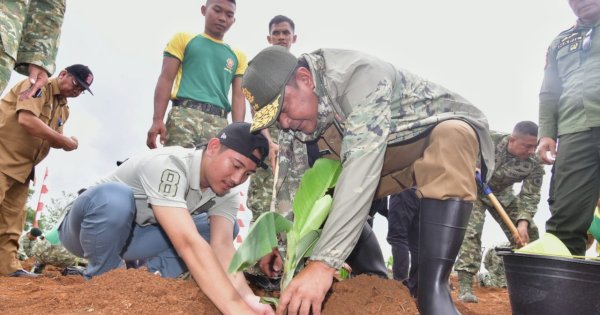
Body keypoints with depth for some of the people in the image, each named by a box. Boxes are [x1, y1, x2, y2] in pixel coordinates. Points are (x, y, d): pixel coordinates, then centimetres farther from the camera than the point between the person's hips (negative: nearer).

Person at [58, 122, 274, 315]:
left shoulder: (227, 193, -13)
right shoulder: (168, 164, -35)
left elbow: (222, 246, -25)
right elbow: (188, 243, -46)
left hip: (131, 239, 5)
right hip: (85, 229, -5)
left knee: (222, 228, -9)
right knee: (115, 197, -40)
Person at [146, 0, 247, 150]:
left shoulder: (238, 57, 22)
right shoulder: (183, 39, 16)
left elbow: (238, 96, 14)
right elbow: (166, 79, 7)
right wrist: (157, 119, -7)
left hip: (219, 122, 3)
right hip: (185, 114, -2)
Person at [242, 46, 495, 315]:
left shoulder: (360, 75, -34)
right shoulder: (297, 106, -10)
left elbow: (362, 167, -45)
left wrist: (324, 262, -50)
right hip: (396, 157, 6)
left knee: (450, 138, -39)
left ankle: (432, 289, -40)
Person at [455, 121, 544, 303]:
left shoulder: (534, 164, -21)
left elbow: (530, 196, -20)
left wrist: (523, 221, -35)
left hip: (503, 195, 4)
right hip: (474, 190, -4)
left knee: (528, 233, -1)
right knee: (471, 231, -22)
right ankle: (465, 285, -23)